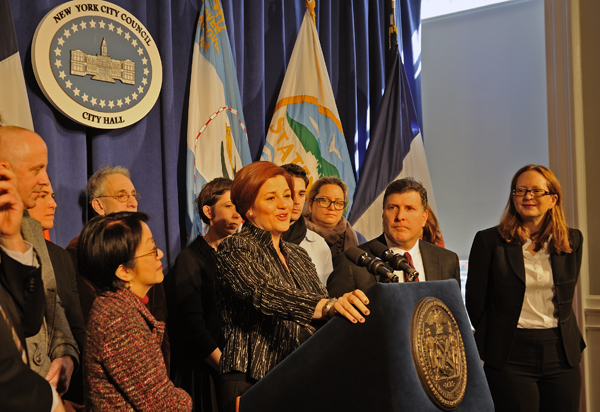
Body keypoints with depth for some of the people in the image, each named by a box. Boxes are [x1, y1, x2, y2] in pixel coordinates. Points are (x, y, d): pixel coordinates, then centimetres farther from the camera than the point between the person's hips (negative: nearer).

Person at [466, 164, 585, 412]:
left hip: (562, 355, 4)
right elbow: (475, 302, 1)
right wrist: (486, 351, 5)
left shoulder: (572, 240, 7)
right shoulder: (489, 240, -3)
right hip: (510, 356, -3)